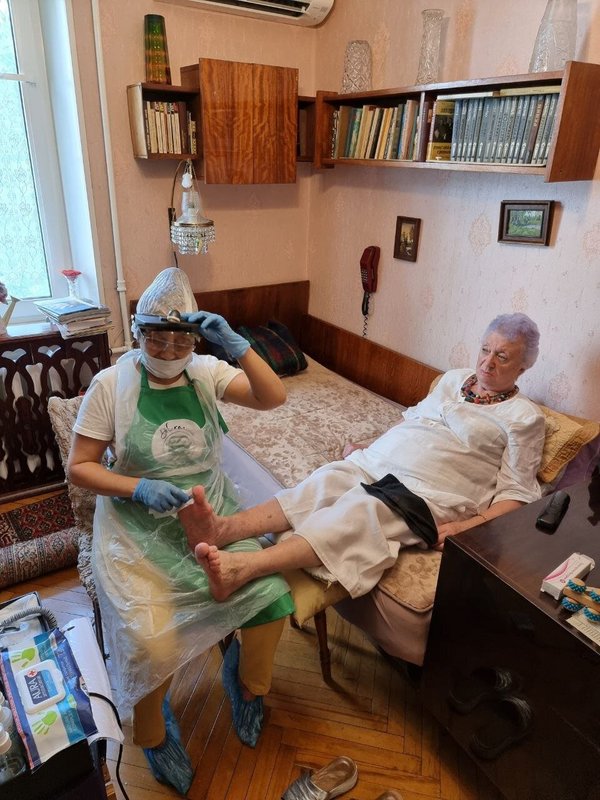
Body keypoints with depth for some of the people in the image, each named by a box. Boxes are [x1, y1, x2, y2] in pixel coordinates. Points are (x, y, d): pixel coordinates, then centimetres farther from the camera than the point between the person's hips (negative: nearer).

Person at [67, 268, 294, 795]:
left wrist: (236, 345, -24)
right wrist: (139, 487, -19)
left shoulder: (206, 372, 1)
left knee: (272, 596, -16)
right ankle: (153, 730, 18)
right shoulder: (111, 384, -5)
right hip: (139, 526, -2)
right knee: (154, 645, -20)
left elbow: (273, 398, -11)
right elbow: (80, 468, -3)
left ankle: (247, 682, 20)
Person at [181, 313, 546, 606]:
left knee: (355, 515, -34)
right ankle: (222, 528, -43)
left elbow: (517, 494, 1)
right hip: (373, 462, 6)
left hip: (424, 493, -6)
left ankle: (242, 568, -52)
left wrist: (467, 526, -15)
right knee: (320, 485, -25)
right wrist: (368, 448, 14)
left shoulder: (524, 417, 6)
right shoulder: (454, 379, 23)